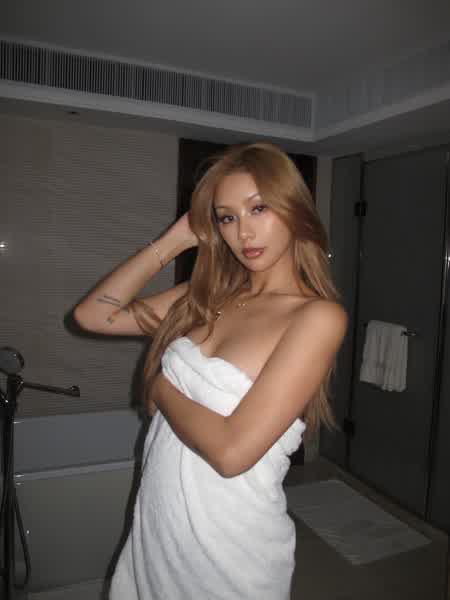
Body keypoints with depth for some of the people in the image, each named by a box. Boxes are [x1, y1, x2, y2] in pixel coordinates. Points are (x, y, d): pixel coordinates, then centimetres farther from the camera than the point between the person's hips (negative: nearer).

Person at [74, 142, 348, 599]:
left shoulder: (319, 316, -19)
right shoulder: (210, 295, -1)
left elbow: (232, 451, -25)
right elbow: (93, 315, -1)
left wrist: (160, 386, -10)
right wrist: (174, 240, -4)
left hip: (229, 545, -5)